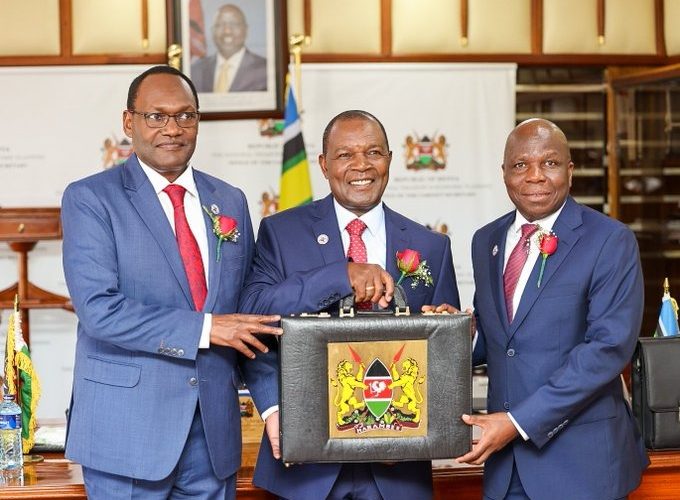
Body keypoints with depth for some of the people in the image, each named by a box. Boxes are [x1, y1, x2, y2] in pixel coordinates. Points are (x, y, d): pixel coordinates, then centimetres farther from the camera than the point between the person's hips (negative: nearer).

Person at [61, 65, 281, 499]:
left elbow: (251, 313, 12)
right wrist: (204, 328, -16)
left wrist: (273, 402, 2)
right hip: (128, 428, -4)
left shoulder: (230, 201, 12)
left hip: (215, 431, 5)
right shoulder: (90, 199, -4)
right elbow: (98, 308, -15)